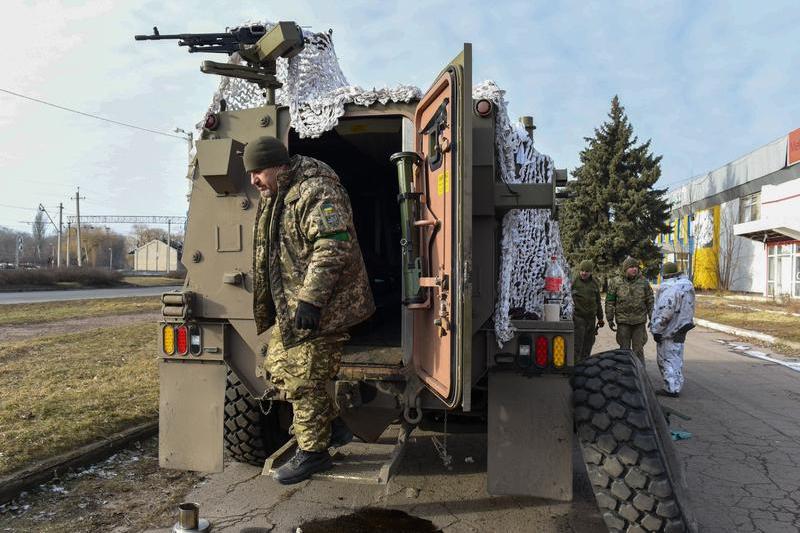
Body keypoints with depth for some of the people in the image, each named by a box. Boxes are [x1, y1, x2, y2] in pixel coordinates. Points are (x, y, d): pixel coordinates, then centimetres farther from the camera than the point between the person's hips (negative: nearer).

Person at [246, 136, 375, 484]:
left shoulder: (317, 191, -17)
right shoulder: (274, 197, 15)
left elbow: (332, 248, -27)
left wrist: (310, 299, -30)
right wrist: (269, 306, 26)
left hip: (320, 310, -10)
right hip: (290, 310, 10)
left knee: (304, 380, -3)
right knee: (277, 367, 16)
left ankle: (313, 452, 16)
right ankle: (332, 426, 27)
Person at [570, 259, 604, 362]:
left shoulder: (594, 284, 13)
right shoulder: (574, 281, -2)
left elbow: (598, 302, 21)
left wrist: (600, 318, 21)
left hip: (591, 318, 5)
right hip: (578, 317, -5)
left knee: (588, 344, 11)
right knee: (577, 344, -9)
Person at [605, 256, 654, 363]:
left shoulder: (643, 282, 4)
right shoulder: (616, 282, -1)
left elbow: (650, 301, 8)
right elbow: (610, 302, 2)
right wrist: (610, 319, -1)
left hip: (640, 321, 1)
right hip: (623, 321, -1)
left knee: (638, 349, 7)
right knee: (624, 349, 8)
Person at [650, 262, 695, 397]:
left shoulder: (669, 288, -24)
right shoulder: (688, 284, 5)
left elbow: (665, 312, -26)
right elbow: (688, 307, 12)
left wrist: (656, 330, -18)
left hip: (669, 330, -9)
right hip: (682, 327, 9)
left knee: (666, 359, 2)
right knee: (677, 357, 19)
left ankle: (672, 388, 5)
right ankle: (677, 386, 29)